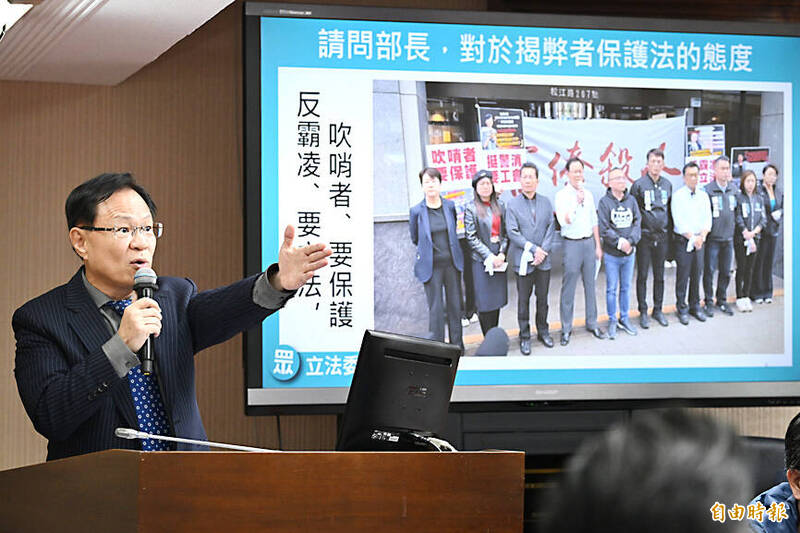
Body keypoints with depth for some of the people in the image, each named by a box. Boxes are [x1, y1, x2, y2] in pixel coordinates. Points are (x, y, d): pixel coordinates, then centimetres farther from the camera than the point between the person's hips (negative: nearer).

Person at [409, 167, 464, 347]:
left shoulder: (450, 206, 1)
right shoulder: (416, 211, -6)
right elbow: (415, 239, 8)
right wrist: (430, 248, 9)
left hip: (452, 263, 3)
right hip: (431, 266, -3)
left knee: (455, 305, 9)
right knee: (435, 309, -1)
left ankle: (457, 345, 21)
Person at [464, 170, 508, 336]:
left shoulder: (499, 206, 9)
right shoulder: (471, 208, -5)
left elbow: (505, 233, 9)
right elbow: (472, 237, -8)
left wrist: (502, 253, -6)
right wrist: (490, 256, -13)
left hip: (499, 258, 4)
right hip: (481, 260, -4)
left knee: (498, 298, 7)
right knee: (485, 301, -4)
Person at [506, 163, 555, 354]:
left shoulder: (545, 202, 7)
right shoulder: (512, 204, -3)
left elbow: (551, 228, 4)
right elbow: (513, 232, -9)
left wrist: (543, 250, -9)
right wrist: (533, 249, -14)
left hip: (543, 259, 3)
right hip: (523, 260, -3)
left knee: (542, 298, 11)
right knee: (523, 300, 3)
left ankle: (543, 331, 26)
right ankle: (524, 336, 12)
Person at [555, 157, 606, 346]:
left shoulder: (588, 194, 9)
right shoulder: (562, 195, -7)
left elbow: (594, 222, 14)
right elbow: (564, 221, -19)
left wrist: (598, 246, 11)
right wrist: (577, 202, -26)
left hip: (589, 242, 5)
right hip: (572, 244, -5)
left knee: (590, 285, 12)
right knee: (568, 288, 0)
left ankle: (592, 323, 22)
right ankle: (566, 328, 8)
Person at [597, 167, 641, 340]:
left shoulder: (631, 200, 5)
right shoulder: (605, 202, -7)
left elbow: (637, 223, 0)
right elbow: (604, 228, -12)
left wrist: (630, 241, -14)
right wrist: (620, 242, -16)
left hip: (629, 254, 4)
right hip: (612, 254, -4)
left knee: (626, 287, 13)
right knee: (612, 289, 3)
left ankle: (624, 319, 25)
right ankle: (612, 321, 13)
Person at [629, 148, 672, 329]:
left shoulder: (667, 185, 8)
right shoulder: (639, 185, -6)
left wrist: (670, 231, 13)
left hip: (662, 237, 4)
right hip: (645, 237, -4)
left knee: (659, 275, 11)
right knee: (642, 275, 2)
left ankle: (658, 310, 20)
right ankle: (643, 312, 9)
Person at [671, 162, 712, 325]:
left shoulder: (703, 196, 11)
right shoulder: (678, 196, -5)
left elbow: (707, 218, 7)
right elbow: (679, 221, -11)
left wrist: (702, 236, -8)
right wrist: (692, 238, -14)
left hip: (700, 240, 4)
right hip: (683, 240, -4)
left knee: (697, 274, 8)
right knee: (683, 275, -3)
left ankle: (695, 306, 18)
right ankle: (682, 309, 4)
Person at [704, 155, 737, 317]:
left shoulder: (733, 190, 8)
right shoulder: (708, 190, -10)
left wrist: (733, 228, 13)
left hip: (728, 237, 5)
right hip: (713, 238, -5)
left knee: (726, 272, 11)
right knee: (709, 270, 0)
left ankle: (722, 300, 23)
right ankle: (709, 302, 10)